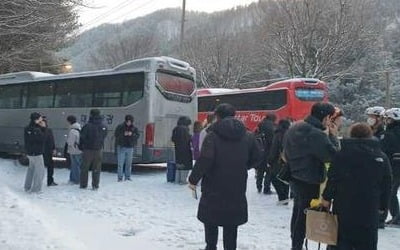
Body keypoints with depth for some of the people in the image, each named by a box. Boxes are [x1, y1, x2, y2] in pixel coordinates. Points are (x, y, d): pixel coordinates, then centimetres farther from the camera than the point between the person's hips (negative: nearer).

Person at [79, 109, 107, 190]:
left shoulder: (87, 126, -14)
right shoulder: (104, 127, -3)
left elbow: (82, 137, -8)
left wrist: (81, 147, 7)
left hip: (88, 150, -2)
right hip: (99, 150, 3)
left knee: (85, 168, 11)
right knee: (96, 169, 10)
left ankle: (83, 184, 15)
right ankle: (95, 186, 11)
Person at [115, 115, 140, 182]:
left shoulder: (134, 128, 6)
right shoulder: (120, 127, -1)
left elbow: (138, 136, 0)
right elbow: (116, 134, -5)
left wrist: (132, 134, -18)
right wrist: (123, 134, -20)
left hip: (130, 148, 3)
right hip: (121, 147, -2)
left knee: (129, 163, 7)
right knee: (120, 163, -3)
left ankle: (127, 177, 16)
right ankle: (120, 177, 3)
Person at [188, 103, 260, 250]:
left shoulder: (213, 135, -12)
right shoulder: (247, 136, 3)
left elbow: (204, 160, -19)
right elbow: (255, 158, 11)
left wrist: (193, 179, -9)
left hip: (214, 188, -3)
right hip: (237, 189, 4)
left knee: (210, 221, 15)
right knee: (231, 224, 12)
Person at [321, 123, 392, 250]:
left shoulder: (342, 154, -7)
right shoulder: (382, 157, 2)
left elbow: (333, 179, -9)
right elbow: (386, 186, 7)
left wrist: (327, 197, 1)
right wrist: (383, 205, 17)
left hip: (344, 207, -1)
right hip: (369, 211, 1)